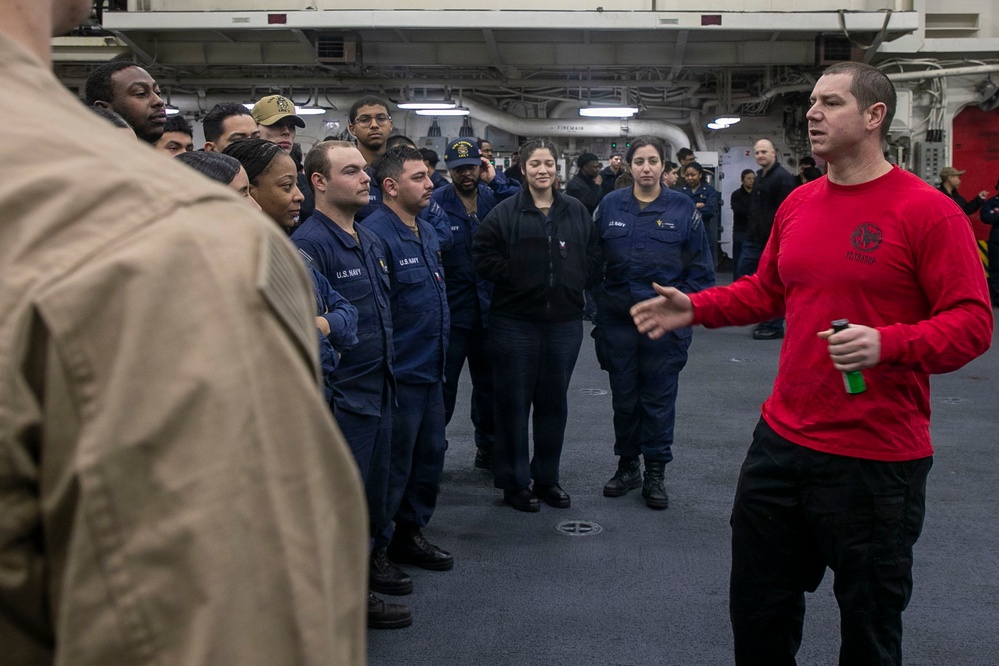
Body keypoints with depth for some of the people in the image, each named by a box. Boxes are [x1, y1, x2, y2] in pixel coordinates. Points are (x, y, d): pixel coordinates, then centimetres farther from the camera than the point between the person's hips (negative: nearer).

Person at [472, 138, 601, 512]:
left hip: (565, 322, 4)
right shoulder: (504, 213, -2)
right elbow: (483, 256, -6)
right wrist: (517, 278, -12)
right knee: (513, 403, 3)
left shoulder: (577, 213, 9)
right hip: (515, 322, -3)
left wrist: (576, 282, -1)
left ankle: (547, 478, 26)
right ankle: (514, 482, 16)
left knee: (554, 402, 12)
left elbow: (593, 258, 13)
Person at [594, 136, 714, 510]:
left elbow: (701, 268, 1)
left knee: (659, 399, 6)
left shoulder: (683, 209, -2)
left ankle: (656, 474, 19)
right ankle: (627, 466, 29)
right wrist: (600, 302, 2)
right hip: (617, 320, 2)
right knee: (623, 398, 12)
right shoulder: (610, 206, 3)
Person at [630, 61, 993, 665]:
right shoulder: (798, 204, 7)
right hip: (782, 441, 6)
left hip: (877, 461, -6)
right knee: (758, 605, 18)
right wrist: (695, 308, 8)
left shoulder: (927, 211, -13)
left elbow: (972, 322, -15)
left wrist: (888, 343, -29)